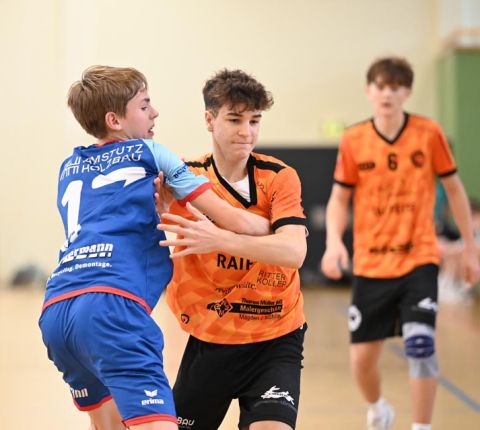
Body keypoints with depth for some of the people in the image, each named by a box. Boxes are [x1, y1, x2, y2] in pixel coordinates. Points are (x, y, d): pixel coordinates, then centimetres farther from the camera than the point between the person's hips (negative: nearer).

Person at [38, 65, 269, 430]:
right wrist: (280, 229, 24)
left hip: (54, 312, 7)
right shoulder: (149, 154, 11)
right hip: (112, 304, -7)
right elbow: (232, 220, 8)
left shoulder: (70, 168, 27)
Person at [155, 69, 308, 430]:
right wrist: (157, 199, -22)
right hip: (208, 338, 3)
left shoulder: (279, 177, -11)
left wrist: (219, 239, -41)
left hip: (275, 340, -2)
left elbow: (294, 251, -27)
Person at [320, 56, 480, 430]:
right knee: (362, 359, 5)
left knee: (420, 343, -19)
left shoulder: (429, 133, -5)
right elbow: (339, 197, 6)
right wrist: (334, 241, -13)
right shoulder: (353, 141, -2)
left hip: (419, 261, -2)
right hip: (370, 265, 2)